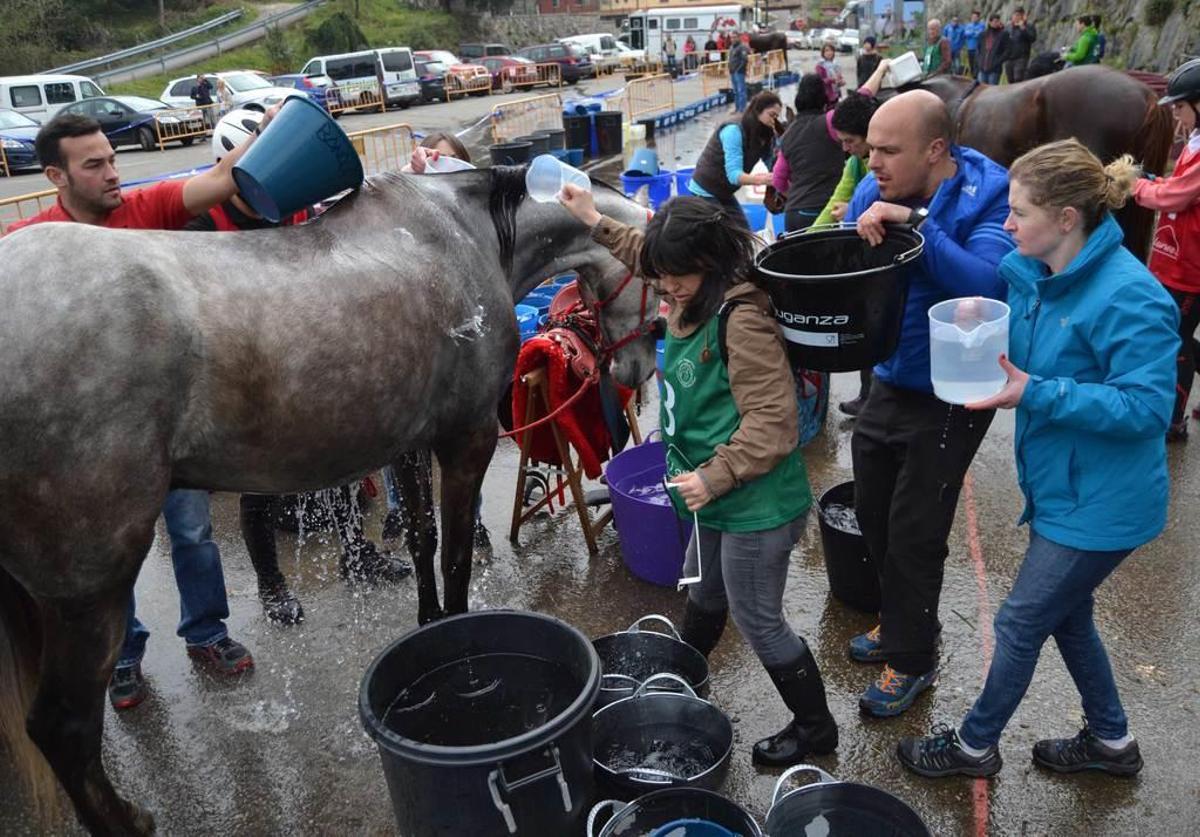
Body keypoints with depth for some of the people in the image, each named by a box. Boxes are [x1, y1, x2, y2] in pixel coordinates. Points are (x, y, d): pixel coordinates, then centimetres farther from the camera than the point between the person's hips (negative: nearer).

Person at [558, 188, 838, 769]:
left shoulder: (743, 318, -25)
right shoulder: (695, 301, 3)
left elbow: (772, 422, -28)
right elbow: (646, 253, 26)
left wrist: (713, 477, -27)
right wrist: (595, 222, 24)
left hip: (756, 508, -9)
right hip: (718, 501, 9)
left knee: (758, 622, 8)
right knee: (704, 599, 28)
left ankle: (814, 726, 30)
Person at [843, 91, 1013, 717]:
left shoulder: (987, 198, -20)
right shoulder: (875, 191, -4)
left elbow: (989, 285, -35)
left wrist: (915, 223, -39)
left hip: (950, 398, -6)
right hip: (889, 381, 7)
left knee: (912, 533, 3)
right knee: (873, 513, 18)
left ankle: (910, 660, 25)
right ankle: (900, 621, 43)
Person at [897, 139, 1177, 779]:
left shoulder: (1127, 298, -25)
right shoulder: (1029, 272, -1)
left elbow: (1146, 407, -25)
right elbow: (1027, 359, 15)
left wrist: (1035, 393, -30)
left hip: (1099, 504, -8)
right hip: (1061, 486, 9)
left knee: (1020, 624, 6)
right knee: (1067, 615, 23)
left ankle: (975, 745, 29)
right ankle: (1111, 740, 46)